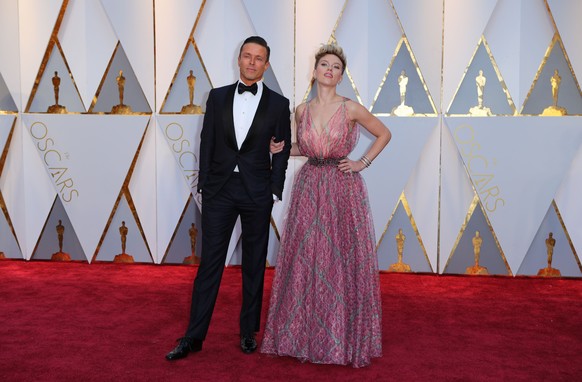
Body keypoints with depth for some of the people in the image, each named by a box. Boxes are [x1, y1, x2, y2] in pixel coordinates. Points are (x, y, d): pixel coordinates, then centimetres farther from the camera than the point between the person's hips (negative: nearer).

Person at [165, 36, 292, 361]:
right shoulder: (218, 97, 7)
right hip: (219, 188, 1)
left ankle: (249, 332, 24)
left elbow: (282, 151, 3)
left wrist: (274, 191, -3)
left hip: (257, 192, -1)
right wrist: (204, 185, 1)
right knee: (210, 262, 3)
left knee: (254, 265, 9)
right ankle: (194, 336, 11)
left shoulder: (278, 104, 3)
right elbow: (207, 143, 7)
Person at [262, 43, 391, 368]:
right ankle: (304, 333, 21)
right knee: (304, 260, 5)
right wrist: (283, 148, 2)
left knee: (342, 262, 1)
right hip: (309, 188, 3)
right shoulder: (301, 111, 6)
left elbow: (384, 134, 8)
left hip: (343, 190, -3)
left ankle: (342, 337, 18)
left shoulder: (351, 109, -4)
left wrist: (363, 163, -1)